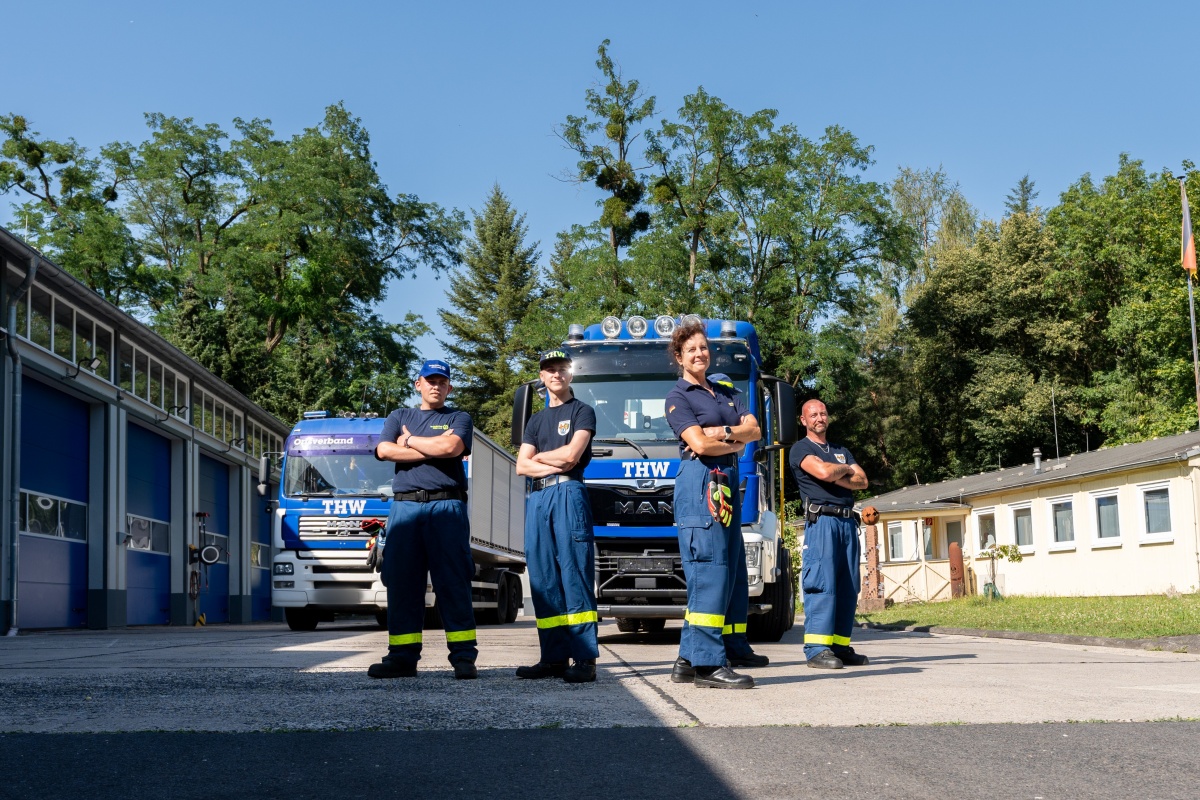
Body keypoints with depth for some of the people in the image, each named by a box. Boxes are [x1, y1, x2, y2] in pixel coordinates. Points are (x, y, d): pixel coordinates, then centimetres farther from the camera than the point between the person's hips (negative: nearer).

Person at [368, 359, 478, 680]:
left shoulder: (459, 418, 15)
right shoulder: (399, 416, 21)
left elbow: (452, 447, -8)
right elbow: (384, 450, 2)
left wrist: (409, 440, 4)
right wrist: (434, 448, -1)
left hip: (446, 507, -2)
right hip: (404, 506, 3)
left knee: (453, 582, -7)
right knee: (401, 583, -1)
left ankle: (464, 657, -8)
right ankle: (403, 657, 2)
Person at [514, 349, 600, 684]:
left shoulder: (582, 411, 8)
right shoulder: (536, 420, 24)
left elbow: (572, 455, -6)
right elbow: (522, 466, 13)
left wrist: (538, 457, 9)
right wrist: (555, 465, -2)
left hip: (568, 493, -6)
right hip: (538, 498, 6)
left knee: (575, 575, -12)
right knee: (543, 579, 2)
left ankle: (584, 658, -15)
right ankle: (553, 657, 4)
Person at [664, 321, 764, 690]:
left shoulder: (727, 393, 22)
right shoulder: (678, 396, 2)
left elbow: (754, 430, 8)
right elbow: (698, 443, -11)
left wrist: (721, 432, -8)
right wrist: (737, 441, 2)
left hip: (727, 483, 8)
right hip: (698, 482, -8)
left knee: (731, 570, 6)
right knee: (709, 569, -15)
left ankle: (689, 658, 12)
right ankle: (708, 663, -18)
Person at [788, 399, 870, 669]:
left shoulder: (842, 451, 26)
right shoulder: (801, 449, 5)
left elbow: (862, 481, 12)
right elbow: (823, 471, -13)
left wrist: (836, 477, -4)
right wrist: (845, 470, 6)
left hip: (847, 521, 7)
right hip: (821, 519, -7)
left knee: (848, 586, 2)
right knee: (822, 583, -15)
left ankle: (840, 647, 4)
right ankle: (817, 649, -18)